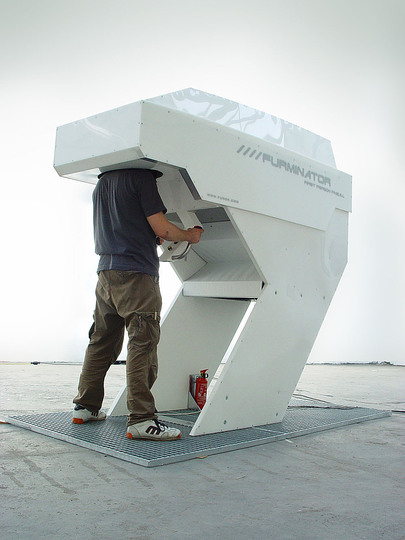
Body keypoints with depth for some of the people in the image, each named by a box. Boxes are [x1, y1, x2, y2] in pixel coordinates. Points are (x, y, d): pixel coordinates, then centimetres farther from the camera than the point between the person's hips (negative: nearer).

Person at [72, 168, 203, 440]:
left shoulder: (102, 182, 20)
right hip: (136, 273, -8)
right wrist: (190, 235, 8)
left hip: (106, 271, 8)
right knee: (143, 343, -9)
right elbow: (161, 227, -9)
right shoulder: (141, 176, -5)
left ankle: (85, 407, 23)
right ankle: (141, 419, -12)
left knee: (102, 341, 15)